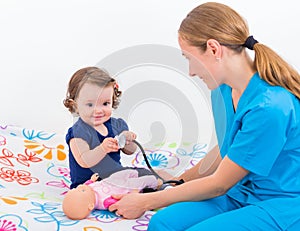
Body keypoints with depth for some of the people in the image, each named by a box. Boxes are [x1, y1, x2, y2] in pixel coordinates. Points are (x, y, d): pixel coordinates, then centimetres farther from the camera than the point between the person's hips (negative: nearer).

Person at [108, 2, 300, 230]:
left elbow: (219, 185, -17)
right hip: (240, 193, 7)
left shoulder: (270, 108, -27)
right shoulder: (224, 89, -1)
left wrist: (145, 202, -9)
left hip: (282, 208, -7)